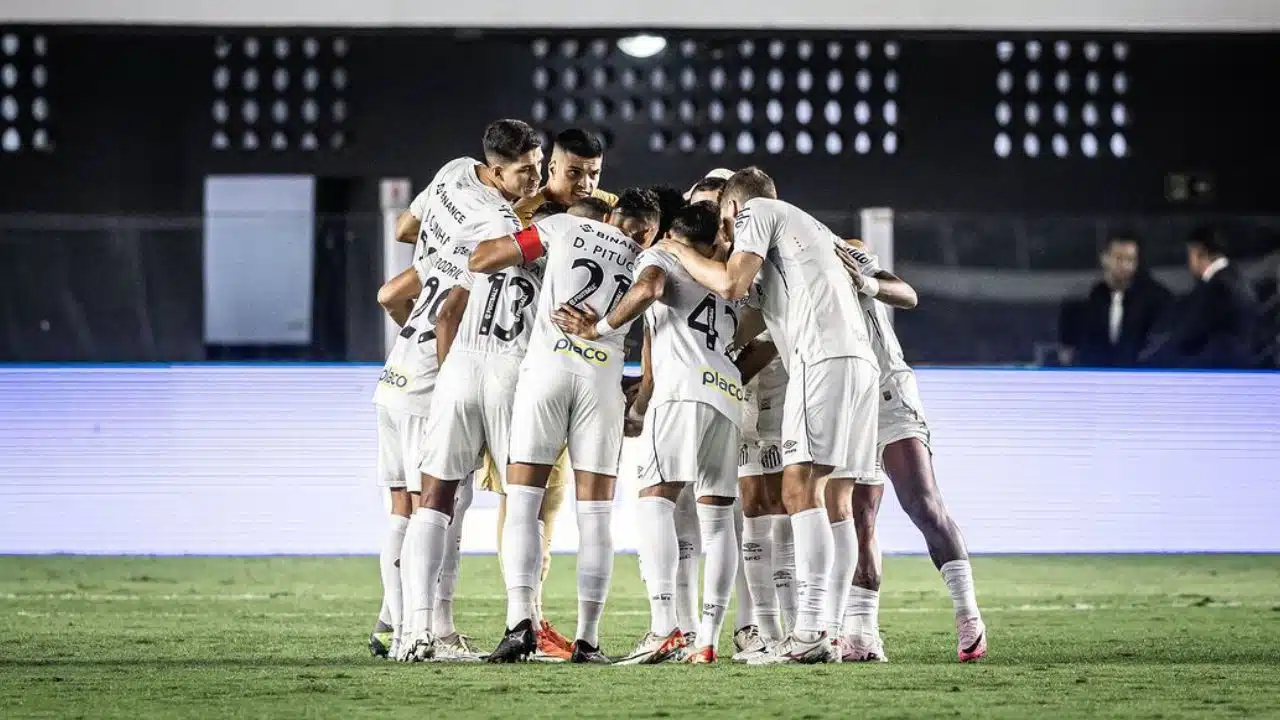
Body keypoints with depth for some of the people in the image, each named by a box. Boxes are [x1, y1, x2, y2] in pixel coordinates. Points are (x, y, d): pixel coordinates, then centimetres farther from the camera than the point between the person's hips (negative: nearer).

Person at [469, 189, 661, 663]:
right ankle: (588, 638, 2)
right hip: (603, 377, 1)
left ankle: (521, 619, -13)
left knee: (522, 502, 3)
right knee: (595, 513, 6)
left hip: (546, 367, -1)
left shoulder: (565, 227, 14)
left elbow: (482, 259, 12)